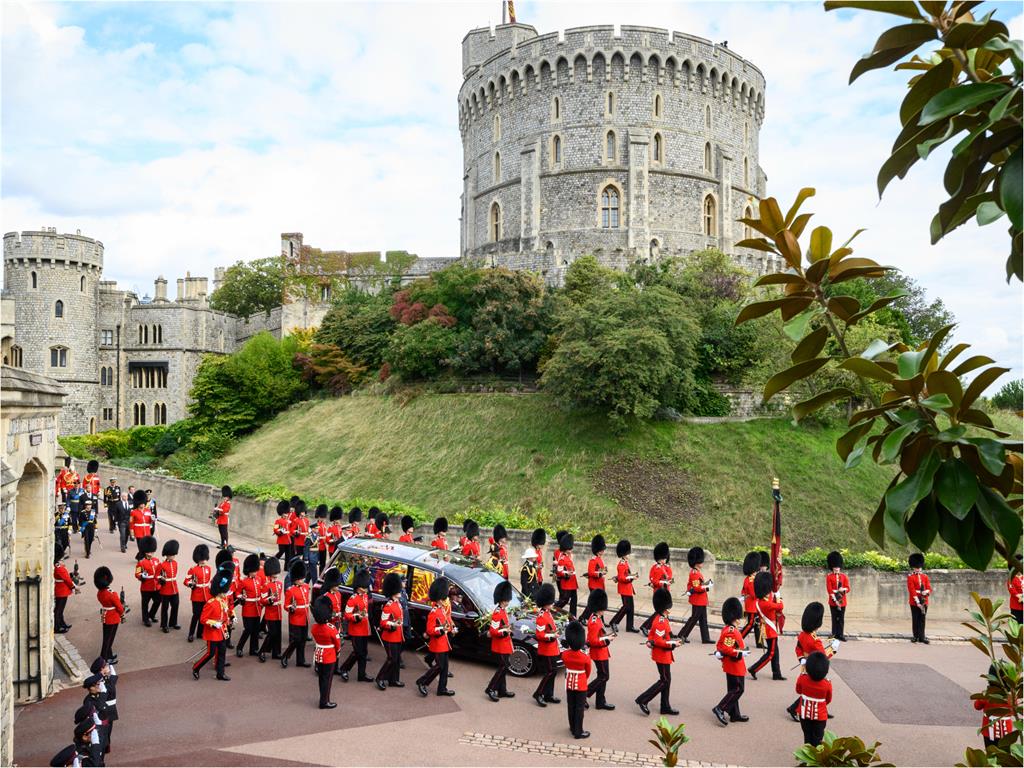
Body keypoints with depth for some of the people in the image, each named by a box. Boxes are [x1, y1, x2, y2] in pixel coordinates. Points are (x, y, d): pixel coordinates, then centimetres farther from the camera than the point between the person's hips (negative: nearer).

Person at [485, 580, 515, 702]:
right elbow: (493, 631, -23)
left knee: (503, 667, 14)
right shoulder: (497, 613, -20)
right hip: (501, 646, -10)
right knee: (504, 667, -7)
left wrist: (508, 628, 10)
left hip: (505, 645, 10)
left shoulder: (503, 611, 10)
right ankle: (491, 689, -2)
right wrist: (505, 630, -29)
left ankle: (502, 690, 21)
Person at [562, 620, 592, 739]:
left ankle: (573, 728, 30)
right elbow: (588, 671, -3)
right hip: (581, 685, -4)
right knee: (579, 708, 6)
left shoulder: (564, 654, -13)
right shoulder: (585, 658, -21)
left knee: (571, 707, 17)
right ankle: (578, 732, 12)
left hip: (569, 684, 4)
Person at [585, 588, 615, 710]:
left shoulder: (595, 618, 8)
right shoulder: (595, 622, -24)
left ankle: (601, 702, 20)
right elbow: (593, 641, -27)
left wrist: (605, 636, 7)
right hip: (599, 653, -10)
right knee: (604, 676, -2)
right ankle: (583, 695, 3)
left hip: (601, 652, 10)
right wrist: (607, 640, -19)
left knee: (603, 676, 14)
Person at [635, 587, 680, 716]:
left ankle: (666, 707, 22)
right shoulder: (661, 621, -23)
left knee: (666, 680, 14)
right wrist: (673, 643, -22)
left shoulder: (659, 618, 8)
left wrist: (650, 641, 4)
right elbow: (659, 641, -27)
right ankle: (642, 700, 1)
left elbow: (651, 633, 19)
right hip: (662, 655, -10)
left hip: (664, 655, 10)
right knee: (664, 681, -3)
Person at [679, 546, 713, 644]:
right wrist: (707, 587, -19)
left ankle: (706, 638, 16)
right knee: (694, 618, -3)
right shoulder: (695, 573, -19)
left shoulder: (695, 572, 12)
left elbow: (690, 584, 19)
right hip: (698, 600, -10)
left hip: (701, 601, 10)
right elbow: (697, 588, -25)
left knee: (703, 619, 12)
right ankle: (682, 635, 4)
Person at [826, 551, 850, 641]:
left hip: (842, 601, 3)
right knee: (835, 618, 2)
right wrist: (835, 600, -14)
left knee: (841, 619, 5)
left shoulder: (844, 576, 9)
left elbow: (848, 588, 5)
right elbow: (829, 589, -7)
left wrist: (843, 589, -17)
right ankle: (835, 634, 8)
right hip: (833, 601, -3)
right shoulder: (829, 576, -1)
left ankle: (841, 634, 11)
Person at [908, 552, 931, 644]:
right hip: (914, 602, -4)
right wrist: (917, 602, -16)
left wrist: (926, 592, -20)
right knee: (915, 619, 3)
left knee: (922, 619, 5)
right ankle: (915, 636, 10)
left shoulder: (925, 576, 12)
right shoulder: (910, 577, -3)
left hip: (924, 602, 4)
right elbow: (911, 590, -9)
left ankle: (922, 636, 8)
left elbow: (929, 588, 4)